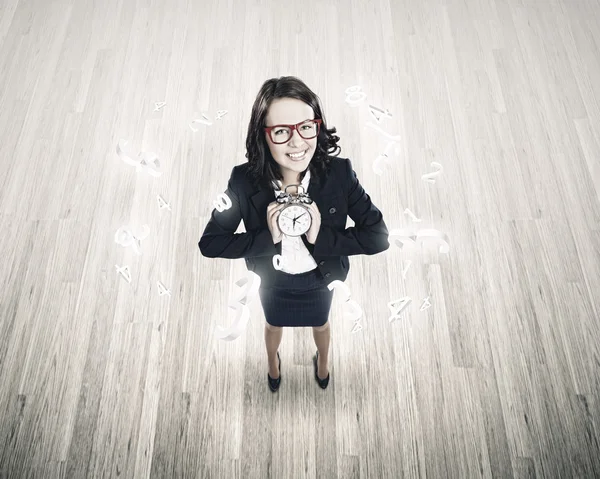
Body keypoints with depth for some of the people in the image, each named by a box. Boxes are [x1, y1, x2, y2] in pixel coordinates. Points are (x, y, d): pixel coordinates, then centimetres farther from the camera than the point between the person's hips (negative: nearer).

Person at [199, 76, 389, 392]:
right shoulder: (245, 181, -32)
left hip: (320, 279, 0)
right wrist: (268, 237, -36)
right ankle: (273, 362, 70)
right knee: (274, 325, 32)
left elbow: (378, 236, -26)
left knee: (320, 323, 33)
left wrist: (319, 237, -37)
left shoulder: (339, 173, -32)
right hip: (273, 281, 0)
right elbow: (210, 243, -24)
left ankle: (323, 362, 70)